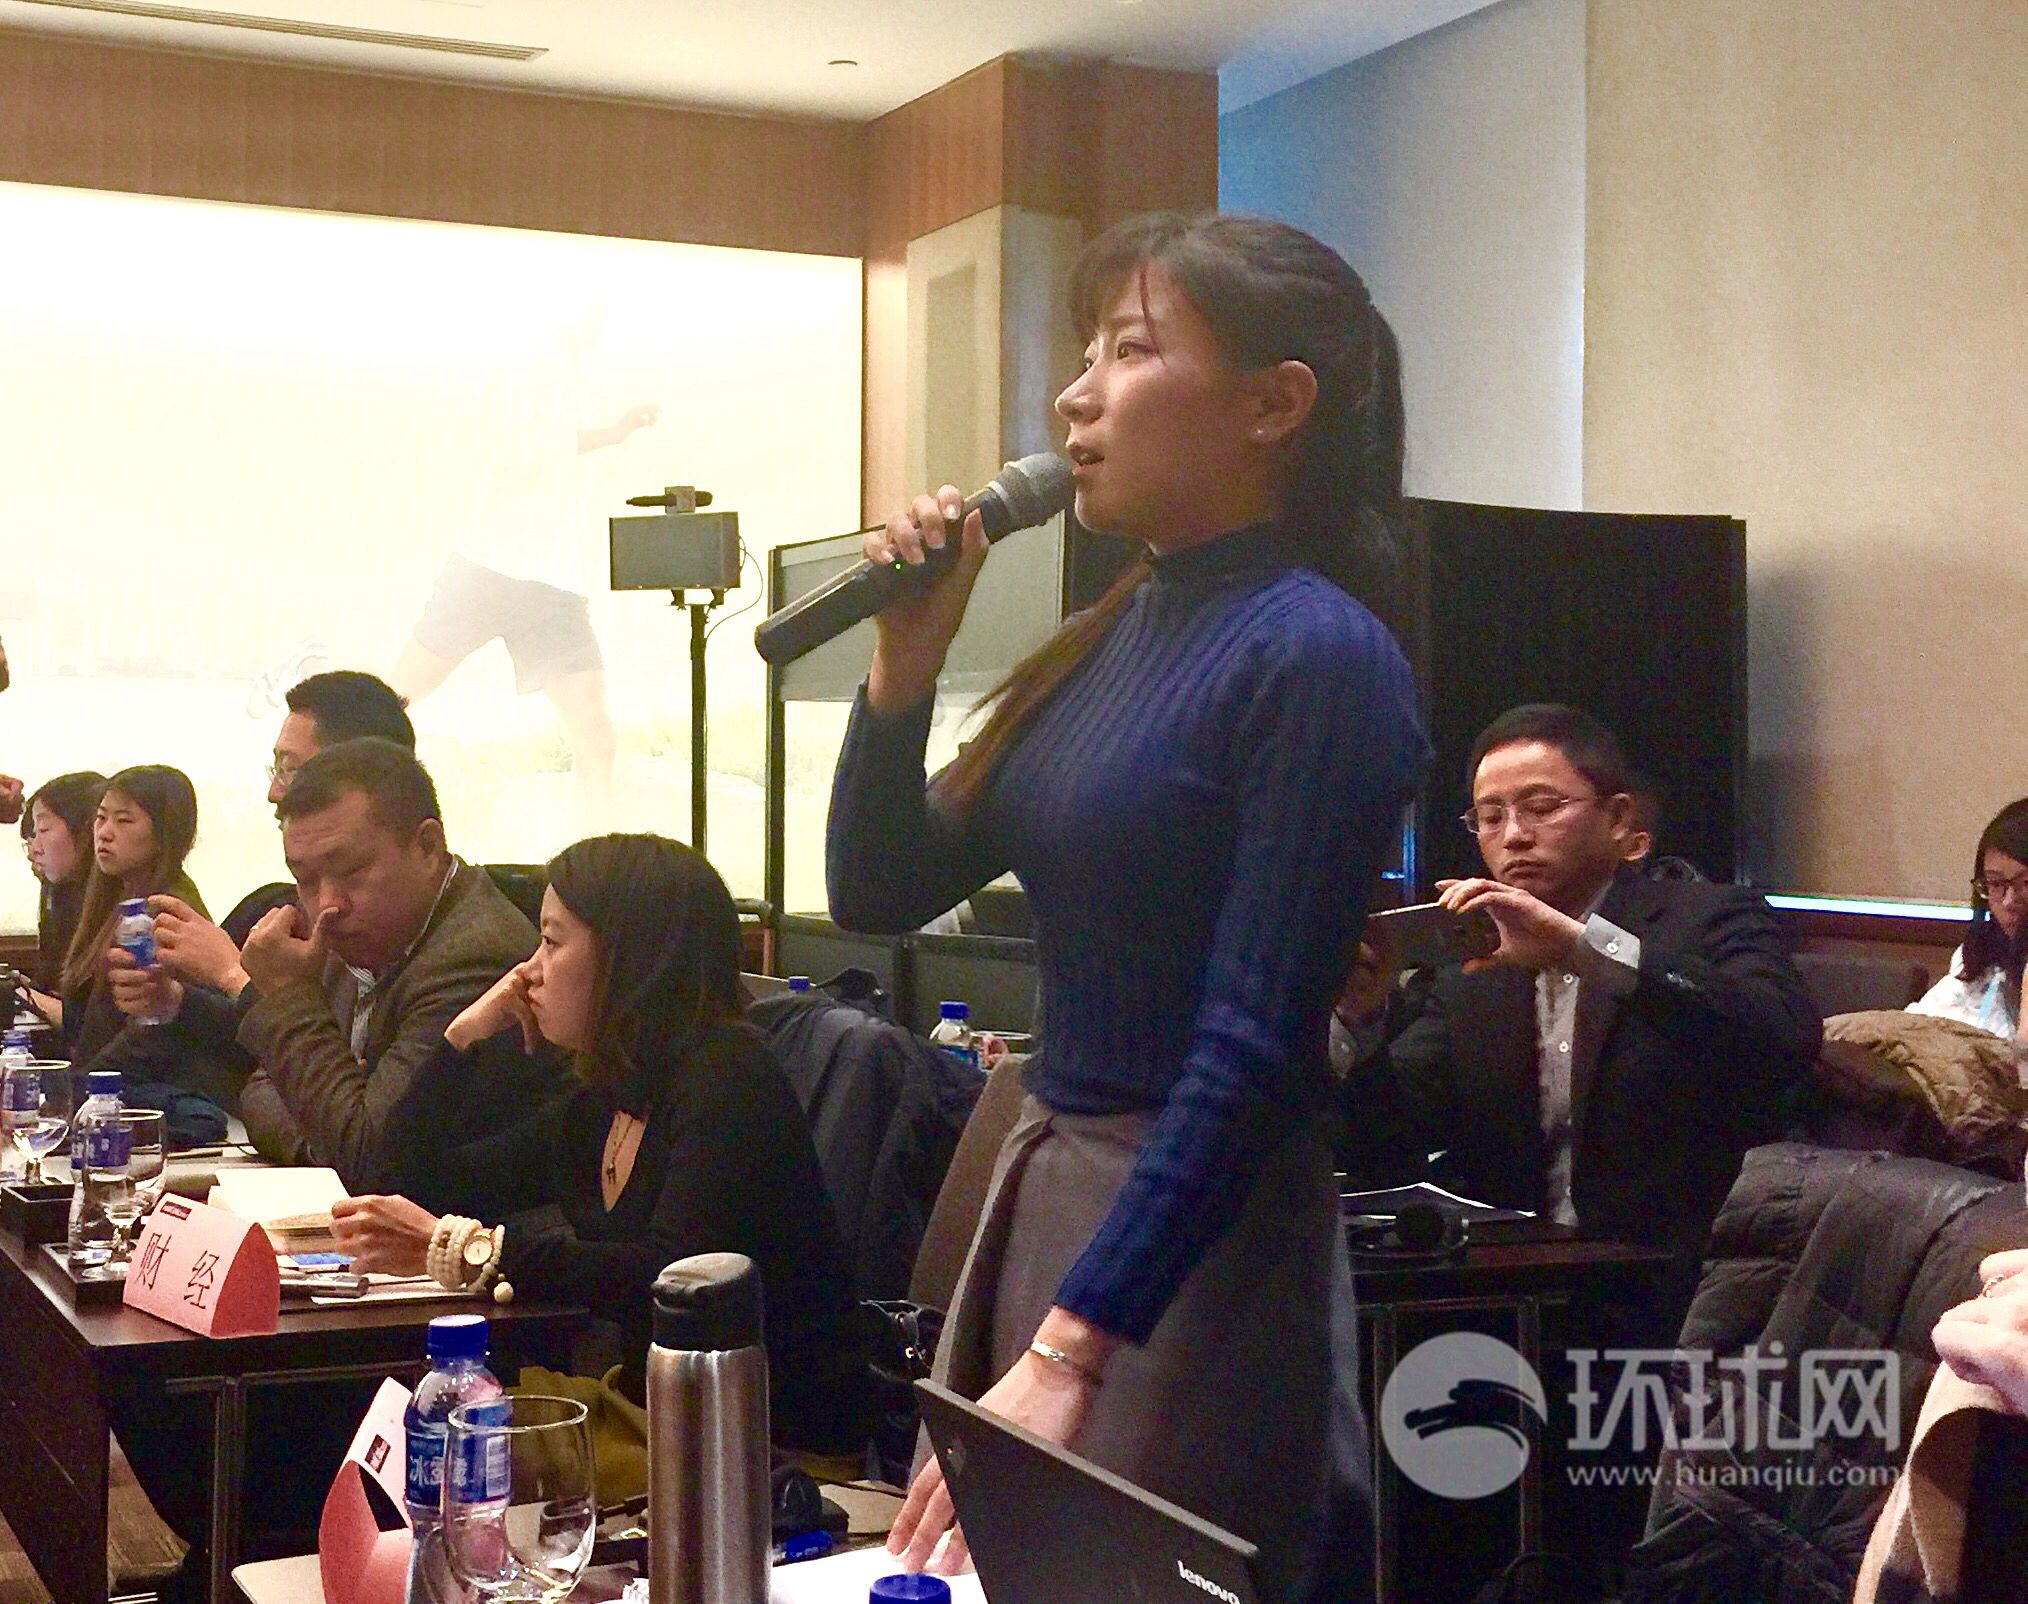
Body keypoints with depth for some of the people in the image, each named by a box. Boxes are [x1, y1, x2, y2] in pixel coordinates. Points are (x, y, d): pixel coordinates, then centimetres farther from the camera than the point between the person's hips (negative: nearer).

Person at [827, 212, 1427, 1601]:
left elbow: (1252, 1052, -21)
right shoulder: (1110, 639, 7)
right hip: (1040, 1188, 8)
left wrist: (1066, 1354, -25)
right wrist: (905, 665, -2)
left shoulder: (1319, 660, -16)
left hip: (1203, 1234, -8)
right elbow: (879, 897, 12)